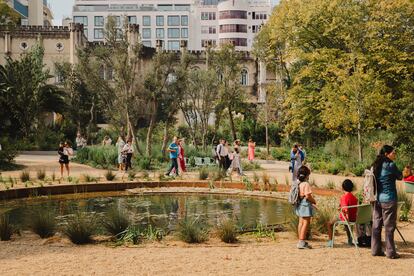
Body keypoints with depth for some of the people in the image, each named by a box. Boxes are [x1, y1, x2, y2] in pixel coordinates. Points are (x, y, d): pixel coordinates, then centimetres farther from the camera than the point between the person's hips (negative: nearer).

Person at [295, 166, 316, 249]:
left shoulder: (298, 183, 8)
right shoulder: (306, 184, -17)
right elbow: (307, 196, -23)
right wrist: (314, 201, -3)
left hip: (300, 205, 9)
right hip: (306, 205, -9)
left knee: (301, 222, 14)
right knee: (306, 223, -4)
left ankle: (301, 241, 21)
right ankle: (301, 242, -5)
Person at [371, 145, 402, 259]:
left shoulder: (376, 165, 8)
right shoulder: (390, 165, -13)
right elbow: (400, 177, 1)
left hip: (377, 199, 7)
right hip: (389, 199, -7)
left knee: (377, 225, 10)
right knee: (389, 226, 0)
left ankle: (375, 250, 17)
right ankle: (390, 252, 6)